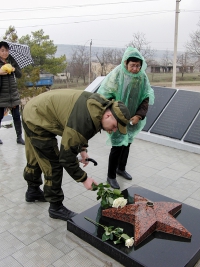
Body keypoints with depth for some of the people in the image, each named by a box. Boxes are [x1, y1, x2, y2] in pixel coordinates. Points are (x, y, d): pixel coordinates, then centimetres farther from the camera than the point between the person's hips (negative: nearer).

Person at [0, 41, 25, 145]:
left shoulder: (12, 61, 6)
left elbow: (19, 75, 5)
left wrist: (14, 69, -14)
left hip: (13, 93, 3)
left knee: (17, 116, 2)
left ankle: (19, 137, 10)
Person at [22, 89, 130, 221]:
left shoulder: (101, 105, -8)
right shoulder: (84, 121, -35)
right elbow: (67, 156, -27)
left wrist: (83, 149, 3)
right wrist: (84, 179, -17)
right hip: (37, 120, -9)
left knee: (35, 158, 25)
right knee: (53, 164, -5)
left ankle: (33, 191, 47)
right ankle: (56, 207, 13)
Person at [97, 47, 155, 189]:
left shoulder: (142, 76, -6)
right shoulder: (117, 74, -19)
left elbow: (147, 97, -1)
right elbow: (105, 96, -15)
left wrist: (139, 115, -13)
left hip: (133, 118, 5)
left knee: (127, 143, 17)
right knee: (117, 146, -3)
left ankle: (121, 168, 39)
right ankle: (111, 176, 15)